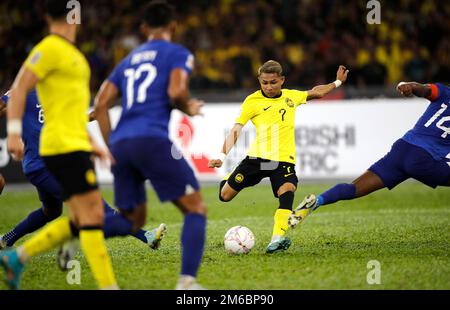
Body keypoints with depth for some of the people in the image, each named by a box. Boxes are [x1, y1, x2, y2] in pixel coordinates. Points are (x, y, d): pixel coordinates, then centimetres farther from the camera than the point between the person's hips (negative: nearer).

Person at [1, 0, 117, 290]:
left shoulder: (71, 53, 21)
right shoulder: (50, 49, -7)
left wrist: (91, 143, 24)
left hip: (75, 146, 9)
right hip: (64, 146, -9)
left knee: (82, 221, 8)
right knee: (93, 215, -11)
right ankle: (108, 286, -12)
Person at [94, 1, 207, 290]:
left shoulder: (128, 60, 26)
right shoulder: (178, 54, 8)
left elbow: (101, 104, 17)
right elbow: (176, 92, -11)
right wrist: (190, 109, 10)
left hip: (120, 144, 6)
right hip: (152, 139, -6)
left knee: (133, 221, 18)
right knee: (196, 208, 0)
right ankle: (187, 281, -18)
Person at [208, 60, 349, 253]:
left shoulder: (291, 96, 11)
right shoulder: (252, 101, -1)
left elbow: (315, 92, 32)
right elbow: (236, 130, -6)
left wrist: (337, 82, 37)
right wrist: (222, 155, -17)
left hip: (284, 159, 1)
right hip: (257, 157, -1)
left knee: (287, 190, -29)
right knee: (224, 196, 3)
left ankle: (278, 239, -40)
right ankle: (228, 181, 41)